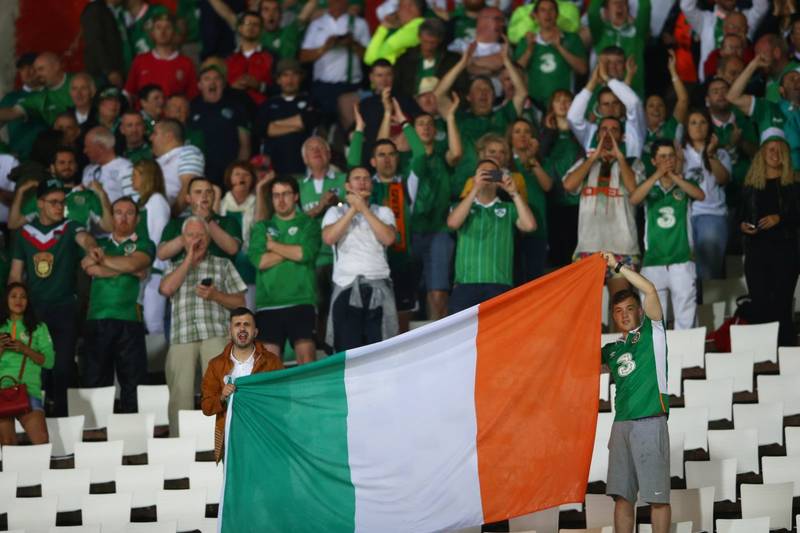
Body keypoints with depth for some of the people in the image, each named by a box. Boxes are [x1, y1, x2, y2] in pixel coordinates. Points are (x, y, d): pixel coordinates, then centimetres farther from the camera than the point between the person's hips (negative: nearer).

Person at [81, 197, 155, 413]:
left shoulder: (144, 245, 12)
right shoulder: (99, 245, 19)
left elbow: (132, 263, -9)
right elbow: (90, 268, -1)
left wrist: (103, 259, 2)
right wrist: (128, 270, -4)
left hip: (129, 321, -2)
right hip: (97, 319, 2)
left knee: (133, 380, -6)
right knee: (95, 380, -1)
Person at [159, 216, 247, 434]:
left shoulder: (222, 265, 21)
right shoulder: (174, 267, 24)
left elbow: (239, 302, 15)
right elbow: (166, 289, 2)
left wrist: (216, 295, -4)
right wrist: (189, 260, 6)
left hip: (215, 334, -1)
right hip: (181, 337, 1)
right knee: (180, 392, -11)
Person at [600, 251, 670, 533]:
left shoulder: (652, 331, 6)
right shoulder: (612, 349, 20)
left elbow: (650, 290, -6)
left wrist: (617, 266, -5)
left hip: (650, 422, -5)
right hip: (622, 423, 5)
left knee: (657, 495, -6)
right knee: (622, 495, 2)